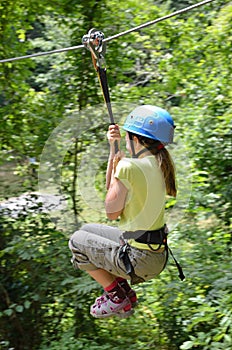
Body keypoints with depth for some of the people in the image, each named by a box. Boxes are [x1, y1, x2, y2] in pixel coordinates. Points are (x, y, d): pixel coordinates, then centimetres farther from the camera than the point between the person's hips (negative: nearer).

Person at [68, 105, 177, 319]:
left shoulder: (129, 167, -22)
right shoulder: (162, 163, 4)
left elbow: (112, 212, -10)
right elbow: (112, 187, 13)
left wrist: (116, 166, -2)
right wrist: (113, 149, 9)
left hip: (140, 259, -8)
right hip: (159, 254, 9)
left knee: (77, 241, 13)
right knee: (88, 229, 25)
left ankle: (117, 297, 12)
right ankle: (124, 292, 22)